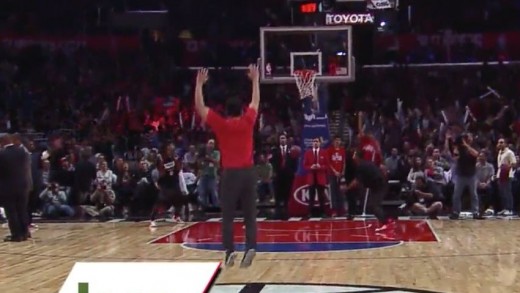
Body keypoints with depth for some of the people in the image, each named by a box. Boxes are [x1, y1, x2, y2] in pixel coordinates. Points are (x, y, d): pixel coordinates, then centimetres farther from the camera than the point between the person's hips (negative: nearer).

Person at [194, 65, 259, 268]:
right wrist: (255, 80, 32)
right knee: (250, 215, 5)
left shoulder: (220, 124, 0)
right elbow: (255, 102, 22)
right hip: (248, 172, 2)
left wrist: (199, 84, 14)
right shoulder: (248, 121, 5)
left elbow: (200, 107, 6)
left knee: (227, 216, 2)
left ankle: (230, 251, -6)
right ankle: (251, 247, -8)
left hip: (230, 173, -2)